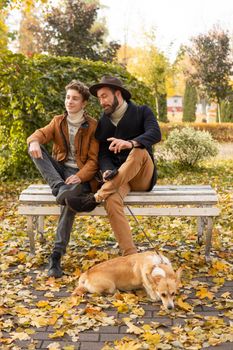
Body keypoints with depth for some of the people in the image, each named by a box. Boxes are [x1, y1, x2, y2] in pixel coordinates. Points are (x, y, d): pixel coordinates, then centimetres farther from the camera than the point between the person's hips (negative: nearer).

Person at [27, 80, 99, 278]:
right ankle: (60, 188, -33)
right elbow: (41, 133, -7)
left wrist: (79, 176, -24)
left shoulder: (92, 126, -1)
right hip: (59, 170, 4)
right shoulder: (58, 121, 11)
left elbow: (93, 159, -5)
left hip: (80, 175, -4)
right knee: (36, 148, -19)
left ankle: (57, 256, -34)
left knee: (71, 198, -37)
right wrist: (34, 141, -33)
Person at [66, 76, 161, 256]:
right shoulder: (102, 123, 11)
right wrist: (107, 171, -21)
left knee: (140, 151, -34)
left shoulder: (142, 112, 3)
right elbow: (103, 154, 3)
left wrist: (130, 143, -38)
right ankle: (130, 255, -36)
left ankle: (95, 198, -37)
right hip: (117, 178, 2)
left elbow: (155, 133, -17)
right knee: (112, 201, -33)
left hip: (143, 177, -1)